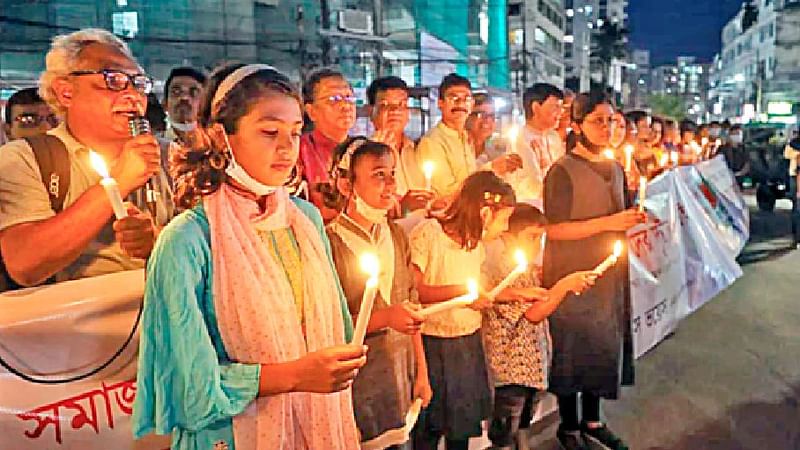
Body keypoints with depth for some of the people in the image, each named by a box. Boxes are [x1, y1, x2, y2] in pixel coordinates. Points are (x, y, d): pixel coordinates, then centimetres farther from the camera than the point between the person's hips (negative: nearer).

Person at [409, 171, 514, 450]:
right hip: (433, 346, -7)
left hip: (470, 343, 7)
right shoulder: (427, 233, -16)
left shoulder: (476, 241, 10)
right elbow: (411, 290, -22)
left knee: (464, 425, 15)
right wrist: (459, 291, -24)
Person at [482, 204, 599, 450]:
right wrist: (566, 284, -24)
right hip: (511, 369, -9)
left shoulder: (529, 270, 11)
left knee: (522, 429, 22)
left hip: (531, 367, 9)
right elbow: (533, 313, -24)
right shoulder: (500, 270, -19)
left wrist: (569, 286, 11)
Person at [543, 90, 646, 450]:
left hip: (609, 274, 7)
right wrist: (607, 222, -23)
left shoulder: (615, 169, 11)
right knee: (571, 351, 5)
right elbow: (555, 230, -19)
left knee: (605, 347, 14)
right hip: (571, 276, -7)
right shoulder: (563, 171, -13)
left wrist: (632, 218, 4)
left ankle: (592, 420, 33)